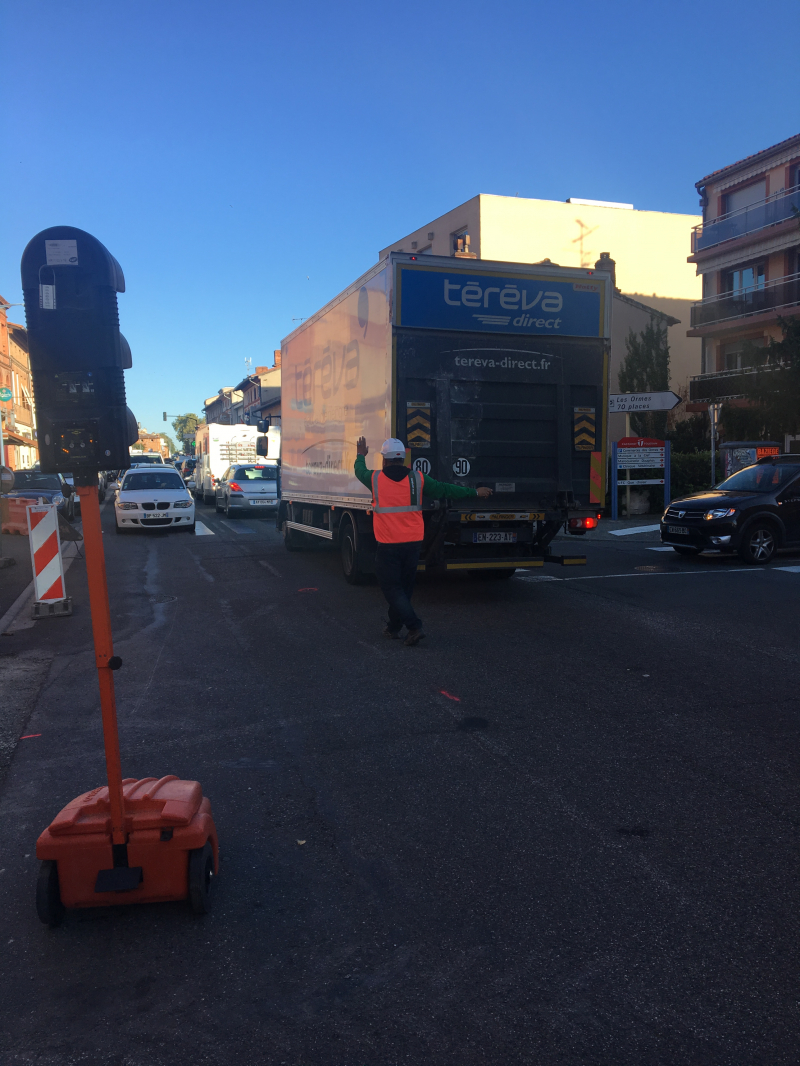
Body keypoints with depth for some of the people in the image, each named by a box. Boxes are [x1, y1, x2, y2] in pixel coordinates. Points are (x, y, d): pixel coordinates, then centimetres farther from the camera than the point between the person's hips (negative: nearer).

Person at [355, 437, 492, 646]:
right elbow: (445, 490, 7)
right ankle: (393, 628, 27)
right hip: (413, 543, 4)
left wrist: (361, 456, 40)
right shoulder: (417, 479, 0)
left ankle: (414, 627, -9)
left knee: (391, 588, 3)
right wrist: (475, 492, 18)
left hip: (388, 546, -3)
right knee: (403, 587, 16)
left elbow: (360, 471, 18)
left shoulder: (375, 479, -4)